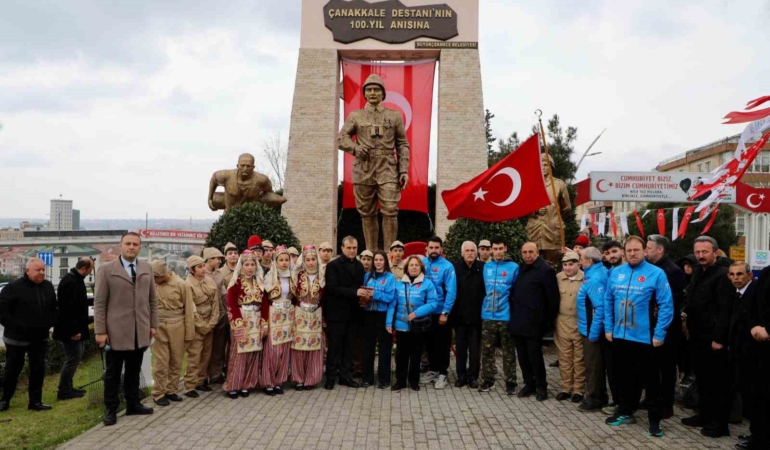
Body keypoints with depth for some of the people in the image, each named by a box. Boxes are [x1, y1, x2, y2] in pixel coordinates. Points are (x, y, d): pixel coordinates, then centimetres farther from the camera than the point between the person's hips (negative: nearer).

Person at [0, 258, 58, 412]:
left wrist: (50, 323, 4)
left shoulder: (48, 286, 5)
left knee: (38, 370, 6)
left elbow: (54, 308, 17)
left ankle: (35, 401, 15)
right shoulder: (14, 287, -12)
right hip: (17, 337, -4)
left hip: (40, 337, 5)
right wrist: (14, 326, -17)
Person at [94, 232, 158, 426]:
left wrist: (153, 324, 7)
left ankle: (133, 405, 26)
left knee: (134, 371, 14)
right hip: (116, 331, -3)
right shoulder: (106, 269, -4)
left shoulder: (147, 268, 8)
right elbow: (99, 303, -6)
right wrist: (100, 331, -9)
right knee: (113, 373, 8)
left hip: (140, 331, 4)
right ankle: (111, 409, 19)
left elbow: (152, 299, 12)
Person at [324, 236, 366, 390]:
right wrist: (354, 292, -24)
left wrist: (362, 296, -7)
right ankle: (331, 377, 11)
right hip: (336, 312, -5)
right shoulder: (333, 265, -8)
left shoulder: (360, 266, 10)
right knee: (335, 346, 2)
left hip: (352, 313, 5)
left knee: (348, 346, 10)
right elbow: (332, 288, -18)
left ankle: (346, 376, 19)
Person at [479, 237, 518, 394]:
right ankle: (487, 381, 19)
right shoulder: (486, 267, 8)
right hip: (488, 316, 3)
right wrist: (487, 303, 11)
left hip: (506, 316, -3)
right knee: (487, 350, 8)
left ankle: (510, 383, 14)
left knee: (508, 352, 4)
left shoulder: (514, 267, -3)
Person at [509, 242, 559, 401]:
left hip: (533, 322, -7)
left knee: (534, 355, -1)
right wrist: (513, 314, 15)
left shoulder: (545, 270, -9)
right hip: (518, 321, 7)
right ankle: (529, 384, 24)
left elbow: (553, 297, -10)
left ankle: (541, 386, 14)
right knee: (523, 355, 11)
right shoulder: (522, 269, 15)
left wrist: (549, 320, -8)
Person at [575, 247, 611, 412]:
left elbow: (600, 308, -28)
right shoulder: (601, 271, 4)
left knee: (593, 365, 3)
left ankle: (594, 399, 15)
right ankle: (600, 397, 29)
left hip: (592, 330, -10)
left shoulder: (594, 279, -24)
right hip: (591, 329, 10)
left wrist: (593, 333, -23)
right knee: (598, 364, 18)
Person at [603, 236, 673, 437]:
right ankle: (625, 412, 32)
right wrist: (608, 328, 6)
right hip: (619, 336, 5)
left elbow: (666, 306, -11)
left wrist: (659, 334, -13)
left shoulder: (656, 274, -9)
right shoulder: (615, 273, 4)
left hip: (645, 338, -4)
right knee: (624, 376, 17)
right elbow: (608, 302, 10)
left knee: (650, 380, 6)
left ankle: (654, 420, 17)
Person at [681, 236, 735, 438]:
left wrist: (718, 338, -21)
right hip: (697, 336, 8)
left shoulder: (722, 275, -14)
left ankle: (720, 422, 12)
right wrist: (689, 325, 11)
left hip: (713, 338, -8)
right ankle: (705, 414, 28)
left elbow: (724, 310, -19)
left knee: (718, 381, 2)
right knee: (702, 378, 16)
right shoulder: (698, 272, 13)